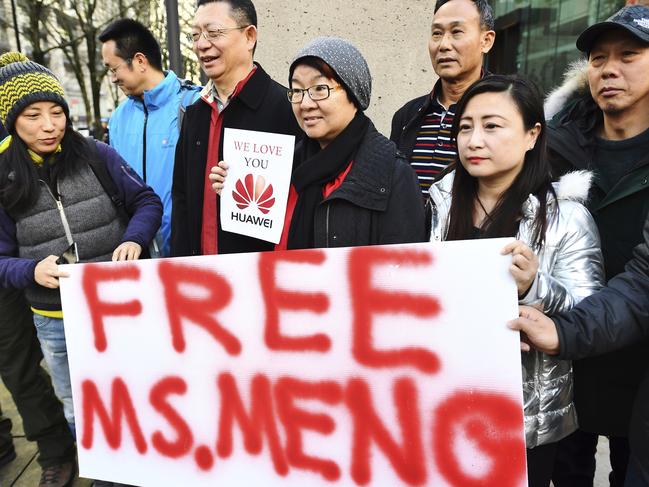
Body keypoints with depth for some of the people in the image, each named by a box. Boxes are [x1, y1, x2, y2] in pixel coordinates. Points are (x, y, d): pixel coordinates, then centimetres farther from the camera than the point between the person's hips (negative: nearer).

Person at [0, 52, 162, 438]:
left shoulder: (98, 155, -8)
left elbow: (148, 202, -2)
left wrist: (134, 239, -22)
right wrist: (32, 271, -22)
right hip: (56, 323, 1)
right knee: (79, 413, 22)